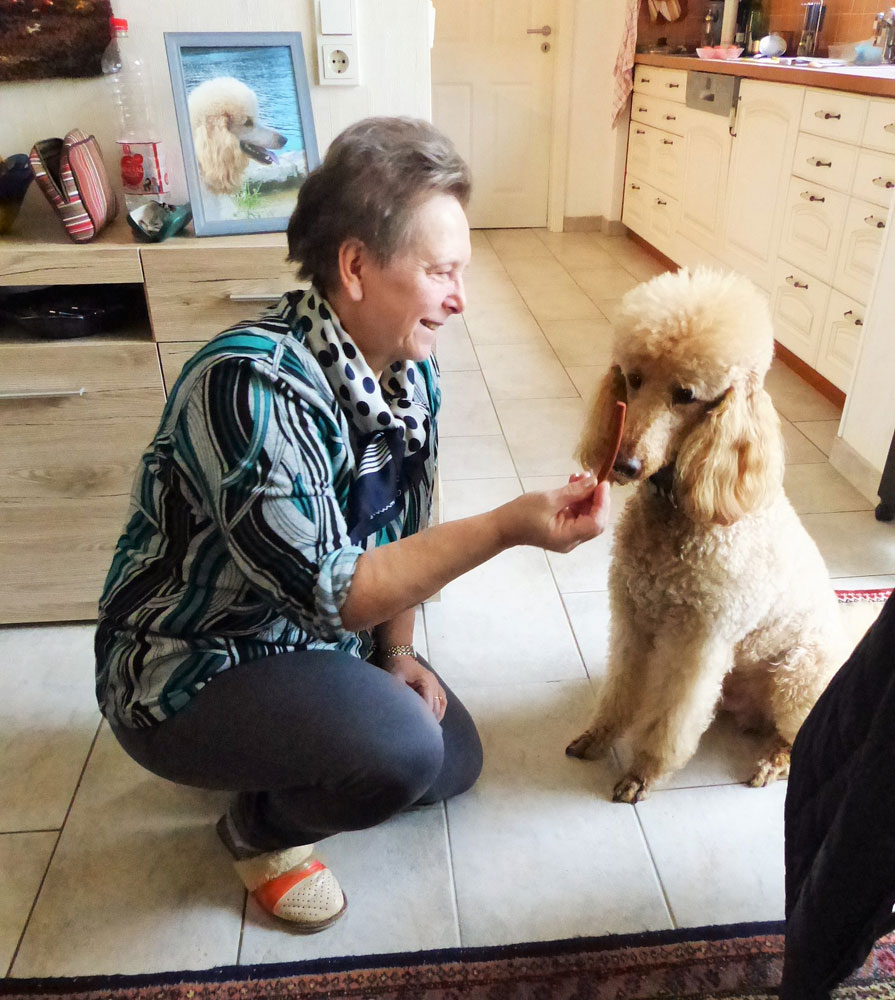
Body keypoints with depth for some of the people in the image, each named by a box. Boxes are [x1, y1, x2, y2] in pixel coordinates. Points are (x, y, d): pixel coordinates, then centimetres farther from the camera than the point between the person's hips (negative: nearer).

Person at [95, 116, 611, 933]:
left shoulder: (411, 370, -6)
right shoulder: (250, 384, -33)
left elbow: (401, 531, 6)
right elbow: (327, 595, -33)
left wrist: (398, 652, 0)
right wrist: (509, 527, -37)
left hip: (318, 645, 8)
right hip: (188, 667, -8)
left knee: (457, 762, 13)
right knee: (400, 752, -30)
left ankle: (265, 757, 25)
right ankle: (260, 827, 4)